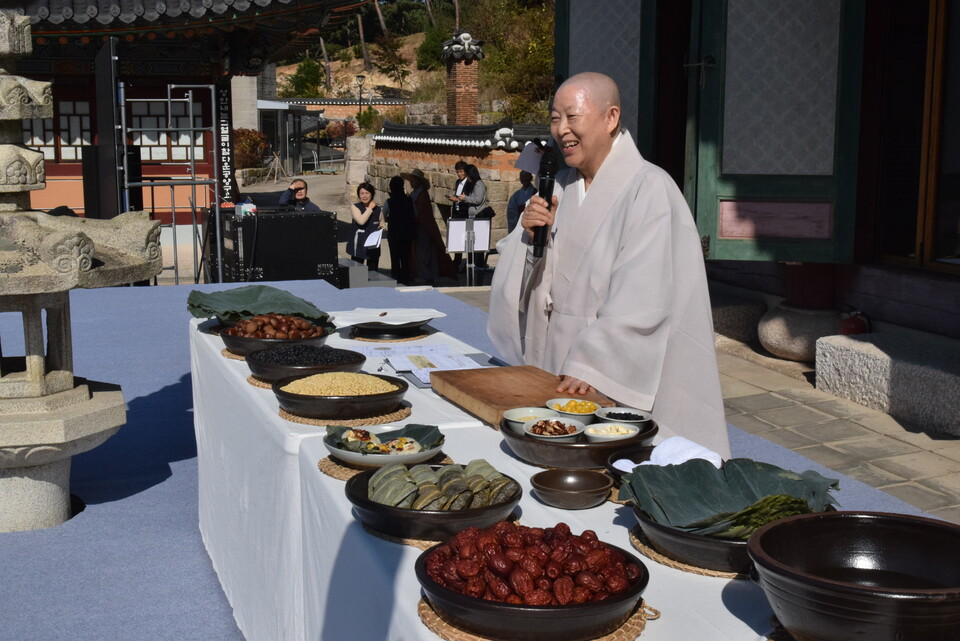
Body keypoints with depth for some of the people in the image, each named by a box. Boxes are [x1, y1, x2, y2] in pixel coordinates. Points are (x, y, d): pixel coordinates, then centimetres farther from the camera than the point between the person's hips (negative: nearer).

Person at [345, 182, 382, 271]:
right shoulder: (355, 207, -4)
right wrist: (370, 208, -11)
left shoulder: (378, 209, 6)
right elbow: (361, 221, -22)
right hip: (358, 245, -3)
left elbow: (381, 223, 21)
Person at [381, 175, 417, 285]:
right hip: (408, 234, 2)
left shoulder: (389, 202, -13)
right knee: (406, 259, 12)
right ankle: (405, 281, 18)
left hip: (394, 234, -2)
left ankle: (396, 281, 9)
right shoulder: (409, 200, -8)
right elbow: (415, 216, -1)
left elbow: (384, 219, -3)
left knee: (395, 259, 7)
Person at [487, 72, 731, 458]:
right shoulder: (561, 187, 10)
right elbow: (527, 279, 12)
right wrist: (530, 234, -7)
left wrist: (591, 366, -23)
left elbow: (642, 300, -20)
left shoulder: (649, 188, -13)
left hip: (621, 379, -6)